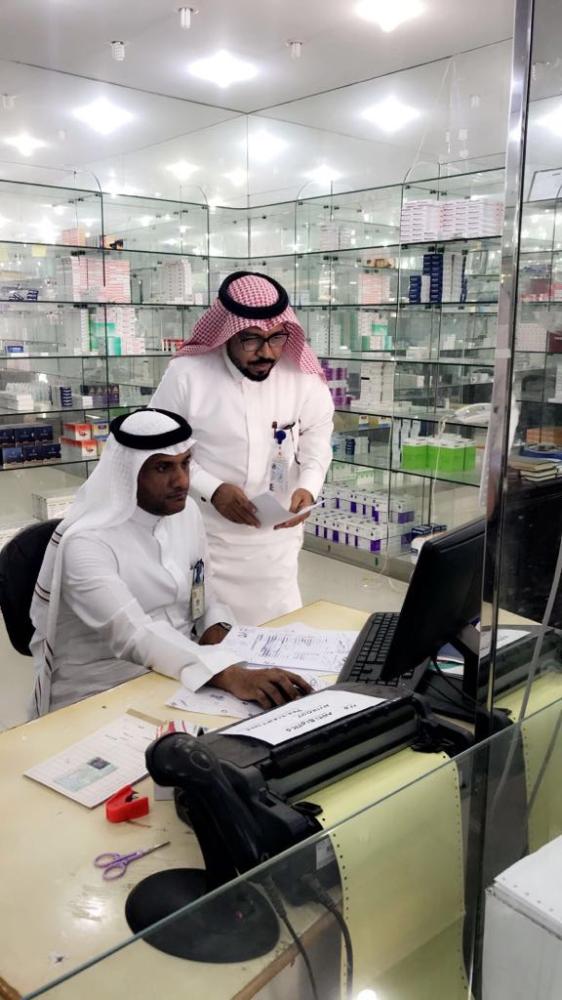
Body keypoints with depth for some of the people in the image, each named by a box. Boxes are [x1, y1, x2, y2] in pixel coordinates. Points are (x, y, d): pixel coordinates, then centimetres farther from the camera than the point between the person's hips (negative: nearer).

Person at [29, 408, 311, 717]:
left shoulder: (186, 512, 1)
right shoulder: (86, 543, -21)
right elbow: (134, 636, -33)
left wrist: (216, 631, -9)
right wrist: (230, 675, -44)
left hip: (178, 676, 6)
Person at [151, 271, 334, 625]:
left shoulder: (302, 375, -7)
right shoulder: (186, 374, -15)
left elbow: (318, 434, 8)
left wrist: (308, 486, -10)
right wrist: (212, 489, -19)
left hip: (275, 540, 3)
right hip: (203, 537, -2)